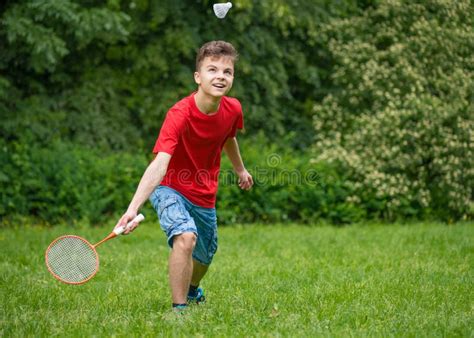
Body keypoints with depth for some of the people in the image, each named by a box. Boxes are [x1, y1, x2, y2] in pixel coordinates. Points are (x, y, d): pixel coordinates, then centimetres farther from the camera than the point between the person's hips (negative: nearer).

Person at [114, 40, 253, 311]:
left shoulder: (233, 109, -13)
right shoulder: (179, 115, -31)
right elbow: (160, 164, -43)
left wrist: (240, 170, 31)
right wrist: (134, 208, -55)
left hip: (205, 197, 6)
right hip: (171, 189, -6)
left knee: (205, 256, 21)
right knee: (185, 237, -33)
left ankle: (192, 289, 56)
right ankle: (179, 308, -21)